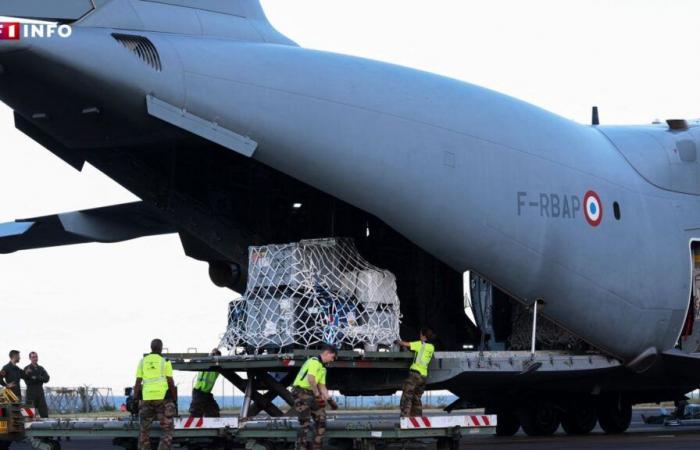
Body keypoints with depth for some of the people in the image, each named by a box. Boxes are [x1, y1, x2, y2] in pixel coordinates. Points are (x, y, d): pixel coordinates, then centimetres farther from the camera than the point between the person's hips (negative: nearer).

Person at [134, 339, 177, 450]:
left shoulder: (143, 361, 8)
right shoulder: (165, 361, 0)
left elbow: (138, 382, 4)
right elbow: (171, 382, -2)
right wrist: (175, 399, 6)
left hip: (146, 398, 3)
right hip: (162, 398, -3)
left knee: (144, 430, 14)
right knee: (167, 430, 2)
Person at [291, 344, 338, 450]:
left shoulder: (322, 368, 20)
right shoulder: (314, 361, -12)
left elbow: (322, 386, 20)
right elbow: (311, 379, -27)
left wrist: (330, 400, 11)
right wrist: (317, 395, -24)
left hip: (311, 394, 10)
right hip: (301, 392, -10)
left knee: (321, 419, 7)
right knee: (305, 423, -12)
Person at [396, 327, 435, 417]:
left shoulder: (420, 344, -7)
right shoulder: (431, 347, 12)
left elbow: (404, 344, -5)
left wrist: (398, 341, 13)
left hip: (415, 373, -7)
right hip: (424, 375, 7)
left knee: (406, 397, -7)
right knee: (417, 398, 17)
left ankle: (405, 417, -16)